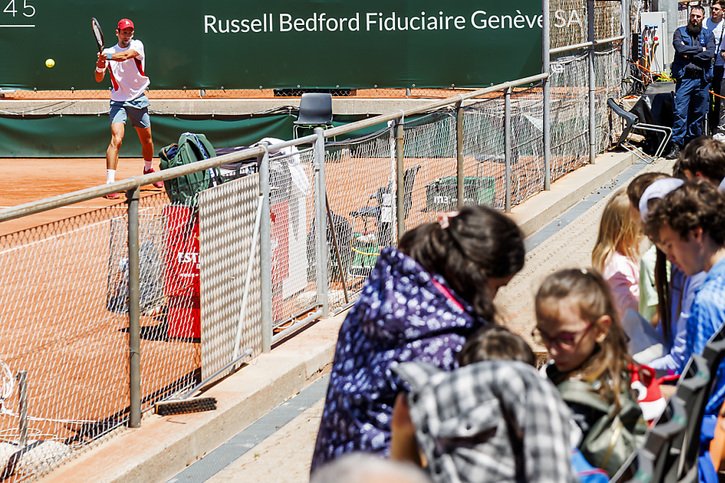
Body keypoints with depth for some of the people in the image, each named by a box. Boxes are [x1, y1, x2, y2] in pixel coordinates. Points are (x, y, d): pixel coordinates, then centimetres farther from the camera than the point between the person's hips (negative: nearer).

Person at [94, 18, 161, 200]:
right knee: (116, 139, -19)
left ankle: (148, 169, 45)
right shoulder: (109, 52, 1)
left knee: (147, 140, 14)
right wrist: (100, 67, -26)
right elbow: (99, 79, -5)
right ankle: (109, 183, -24)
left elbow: (125, 56, -26)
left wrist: (106, 57, -40)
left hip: (139, 101, 1)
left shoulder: (137, 45, -3)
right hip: (118, 101, -1)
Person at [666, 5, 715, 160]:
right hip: (684, 78, -2)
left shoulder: (708, 35, 12)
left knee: (699, 114, 6)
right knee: (680, 113, -9)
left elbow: (710, 54, -5)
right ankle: (676, 146, -9)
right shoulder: (680, 32, 8)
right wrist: (700, 49, -6)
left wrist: (690, 54, -8)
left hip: (702, 79, 2)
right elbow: (680, 49, -11)